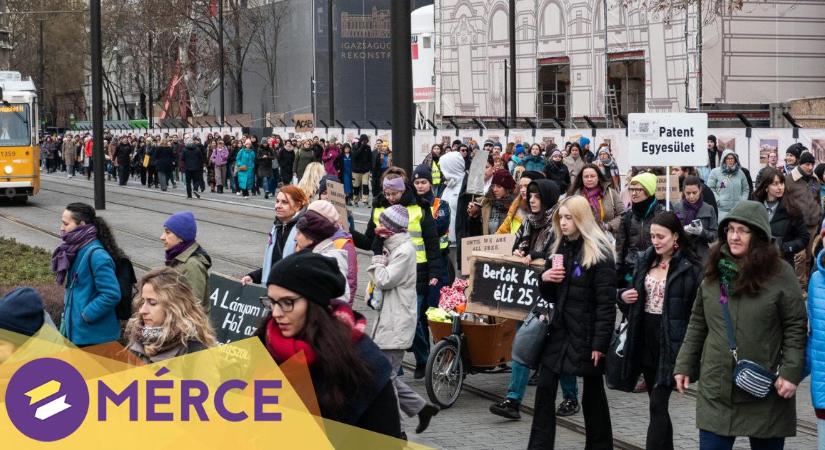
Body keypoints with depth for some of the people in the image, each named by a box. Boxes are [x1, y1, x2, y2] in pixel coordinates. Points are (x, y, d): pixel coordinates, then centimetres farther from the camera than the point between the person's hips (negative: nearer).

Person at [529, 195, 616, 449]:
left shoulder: (600, 253, -11)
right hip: (560, 329, 7)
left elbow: (606, 303, -15)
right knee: (545, 388, 2)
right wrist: (545, 279, -5)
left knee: (593, 393, 5)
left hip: (587, 333, -7)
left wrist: (600, 343, -19)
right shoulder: (559, 249, 12)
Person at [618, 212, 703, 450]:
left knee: (658, 405, -9)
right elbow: (635, 296, 22)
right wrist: (624, 296, -1)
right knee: (658, 404, 15)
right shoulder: (645, 261, 10)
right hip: (645, 339, 7)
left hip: (670, 343, -6)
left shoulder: (690, 267, -9)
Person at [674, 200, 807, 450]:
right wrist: (684, 365, 9)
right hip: (717, 388, 3)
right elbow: (697, 324, 13)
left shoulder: (780, 274, -6)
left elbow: (796, 327, -5)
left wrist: (791, 372, -12)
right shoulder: (715, 272, 8)